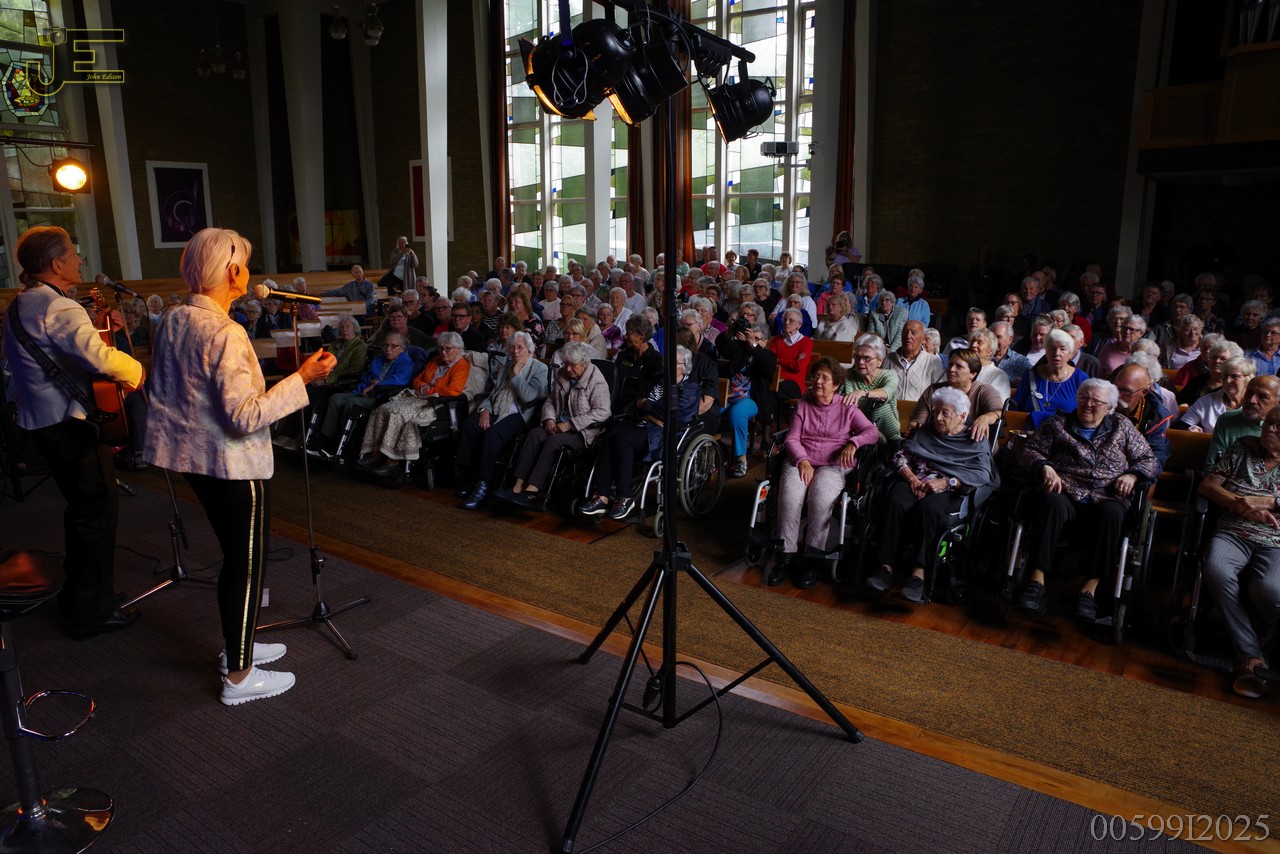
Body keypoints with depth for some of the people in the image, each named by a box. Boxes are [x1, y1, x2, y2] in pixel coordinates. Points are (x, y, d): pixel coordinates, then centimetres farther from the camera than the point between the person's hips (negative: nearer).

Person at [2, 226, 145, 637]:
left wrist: (95, 333, 11)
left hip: (41, 421, 10)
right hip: (72, 423, -10)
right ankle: (91, 612, 6)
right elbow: (98, 356, -35)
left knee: (80, 505, 22)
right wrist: (137, 371, -19)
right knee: (99, 510, -1)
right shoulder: (59, 308, -19)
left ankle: (76, 595, 35)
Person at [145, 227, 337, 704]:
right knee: (247, 564, 4)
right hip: (234, 464, -9)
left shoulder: (172, 321, 5)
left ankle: (238, 646, 37)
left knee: (235, 557, 22)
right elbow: (245, 416, -25)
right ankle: (239, 678, 16)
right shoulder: (225, 334, -23)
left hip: (193, 456, 9)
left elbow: (160, 390, 15)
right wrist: (302, 377, -23)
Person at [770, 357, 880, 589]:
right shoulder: (803, 406, 17)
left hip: (834, 465, -2)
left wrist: (854, 443, -17)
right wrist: (803, 461, -10)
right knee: (790, 495, -31)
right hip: (801, 461, 2)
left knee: (820, 496, -35)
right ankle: (785, 556, -24)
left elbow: (873, 432, 3)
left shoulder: (847, 409, 12)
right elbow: (792, 439, 8)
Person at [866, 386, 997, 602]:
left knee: (929, 508, -38)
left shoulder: (976, 440, 14)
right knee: (897, 502, -33)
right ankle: (886, 567, -39)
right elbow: (900, 456, 16)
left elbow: (983, 474, -2)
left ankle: (918, 572, -41)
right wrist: (911, 477, -6)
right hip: (917, 482, 3)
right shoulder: (925, 431, 26)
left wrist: (946, 483, -15)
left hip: (953, 489, -3)